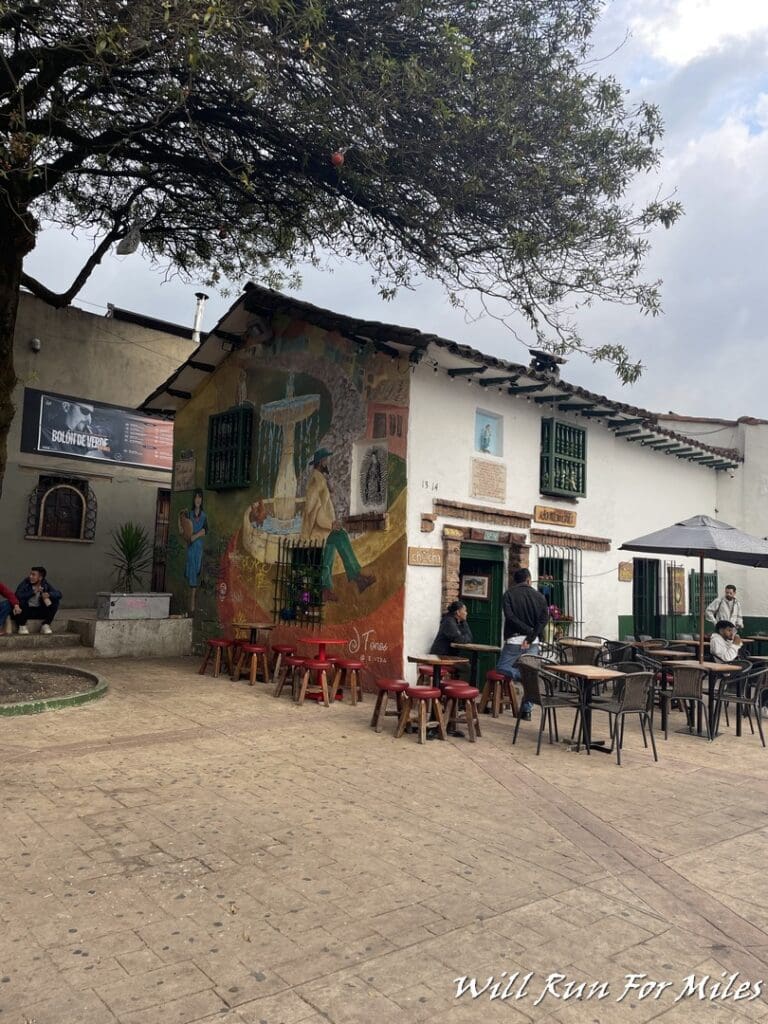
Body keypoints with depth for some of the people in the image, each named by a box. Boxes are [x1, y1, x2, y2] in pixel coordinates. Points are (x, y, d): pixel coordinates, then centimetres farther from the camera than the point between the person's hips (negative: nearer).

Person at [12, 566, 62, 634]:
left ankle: (45, 625, -9)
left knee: (55, 601, -17)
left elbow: (59, 594, -15)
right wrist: (33, 592, -35)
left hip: (40, 611, 2)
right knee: (20, 601, -30)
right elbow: (17, 596, -29)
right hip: (27, 611, -2)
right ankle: (22, 626, -14)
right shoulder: (25, 583, -14)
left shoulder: (46, 584, -7)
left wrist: (48, 594, -35)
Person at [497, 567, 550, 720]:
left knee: (501, 667, 9)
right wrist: (531, 637, -9)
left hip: (514, 640, -3)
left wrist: (528, 630, -8)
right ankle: (527, 710, 6)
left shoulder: (509, 595, 0)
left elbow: (510, 616, -12)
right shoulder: (539, 596, 8)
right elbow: (544, 619, -3)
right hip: (533, 642, 3)